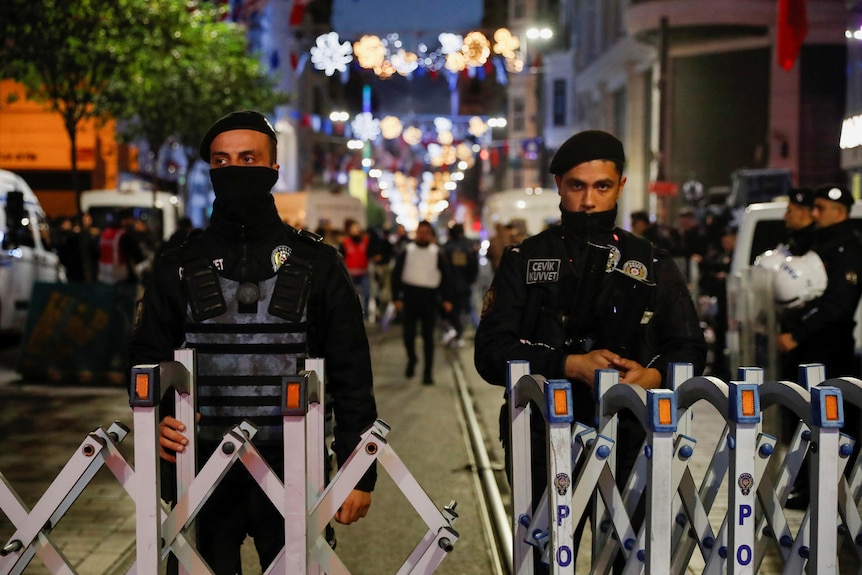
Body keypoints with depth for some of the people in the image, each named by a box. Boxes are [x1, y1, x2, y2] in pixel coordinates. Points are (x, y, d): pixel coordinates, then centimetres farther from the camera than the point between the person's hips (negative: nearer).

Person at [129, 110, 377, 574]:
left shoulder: (317, 263, 5)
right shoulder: (180, 267, 8)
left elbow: (351, 374, 4)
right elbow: (147, 359, 10)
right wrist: (156, 422, -11)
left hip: (292, 469, -1)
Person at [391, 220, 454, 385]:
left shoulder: (437, 253, 4)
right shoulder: (406, 252, 3)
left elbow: (446, 277, 5)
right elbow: (396, 275, 3)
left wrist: (447, 299, -2)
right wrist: (396, 297, -4)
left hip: (429, 298, -1)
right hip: (410, 296, 1)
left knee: (428, 337, 1)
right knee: (408, 334, 6)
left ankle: (428, 371, 7)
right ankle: (411, 359, 33)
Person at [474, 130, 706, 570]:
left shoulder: (654, 266, 10)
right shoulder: (525, 260, 5)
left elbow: (690, 349, 9)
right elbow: (491, 351, -5)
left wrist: (654, 374, -13)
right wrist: (570, 365, -18)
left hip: (630, 440, 1)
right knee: (546, 561, 8)